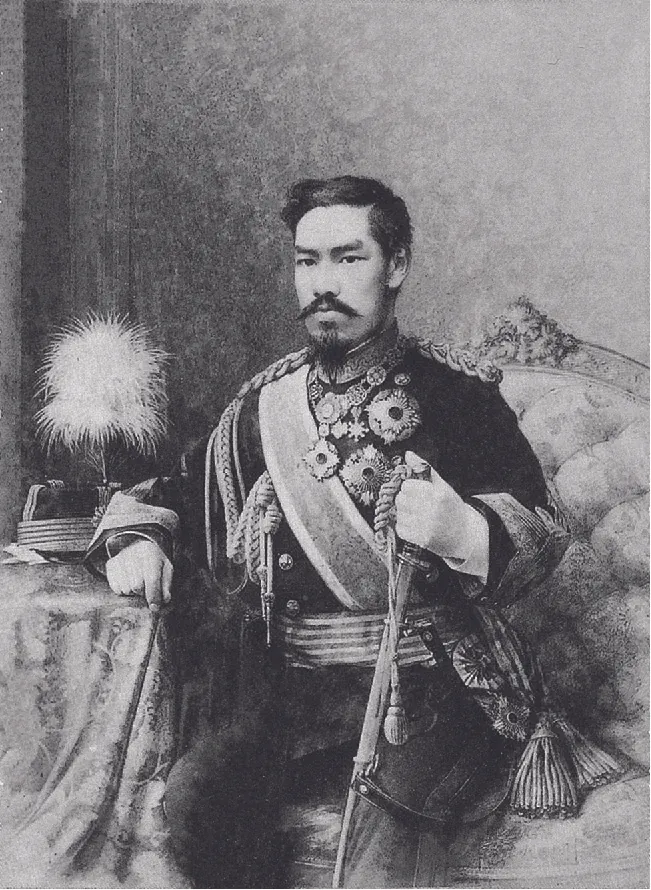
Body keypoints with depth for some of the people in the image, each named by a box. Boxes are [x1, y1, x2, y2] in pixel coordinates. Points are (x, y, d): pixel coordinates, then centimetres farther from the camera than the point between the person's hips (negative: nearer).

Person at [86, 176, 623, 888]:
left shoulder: (455, 394, 0)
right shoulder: (267, 402, 11)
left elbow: (544, 532, -2)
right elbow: (177, 491, 22)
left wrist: (470, 534, -23)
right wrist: (136, 536, 1)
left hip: (423, 675, -3)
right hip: (286, 673, 4)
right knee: (192, 803, -21)